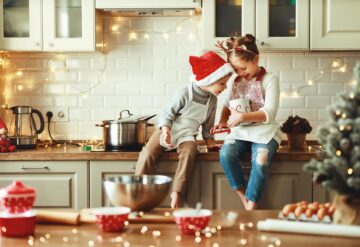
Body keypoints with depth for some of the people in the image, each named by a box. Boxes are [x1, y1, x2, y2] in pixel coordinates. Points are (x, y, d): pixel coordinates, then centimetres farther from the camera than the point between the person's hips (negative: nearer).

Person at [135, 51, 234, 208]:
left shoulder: (212, 100, 0)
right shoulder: (184, 94, -17)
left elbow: (208, 124, 14)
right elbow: (167, 114, -11)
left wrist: (209, 141, 8)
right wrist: (166, 132, -26)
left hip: (186, 135, 3)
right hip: (167, 131, -3)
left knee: (189, 151, -32)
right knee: (148, 153, -27)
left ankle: (176, 192, -27)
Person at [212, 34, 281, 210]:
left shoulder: (269, 79, -3)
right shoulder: (234, 81, 13)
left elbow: (269, 113, -11)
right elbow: (227, 105, 22)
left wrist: (243, 116, -21)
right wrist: (223, 121, 0)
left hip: (264, 131, -4)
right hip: (240, 131, 4)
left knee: (260, 160, -33)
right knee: (226, 154, -28)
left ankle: (251, 205, -22)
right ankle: (243, 196, -15)